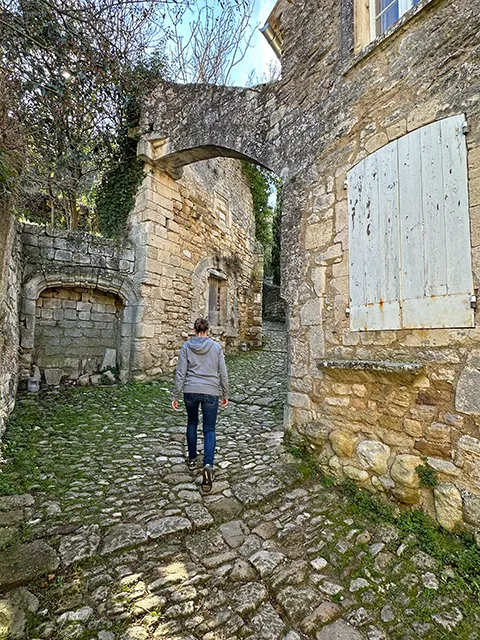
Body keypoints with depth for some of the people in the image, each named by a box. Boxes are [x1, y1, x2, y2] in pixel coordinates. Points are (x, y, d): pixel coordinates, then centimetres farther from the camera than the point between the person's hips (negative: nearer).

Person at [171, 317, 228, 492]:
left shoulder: (186, 346, -2)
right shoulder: (216, 347, -2)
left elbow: (180, 373, -3)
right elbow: (223, 373, 0)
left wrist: (175, 396, 4)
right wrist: (225, 394, 11)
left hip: (190, 391, 2)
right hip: (211, 392, -1)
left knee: (192, 423, 25)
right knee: (209, 430, 7)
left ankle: (192, 459, 35)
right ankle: (208, 464, -13)